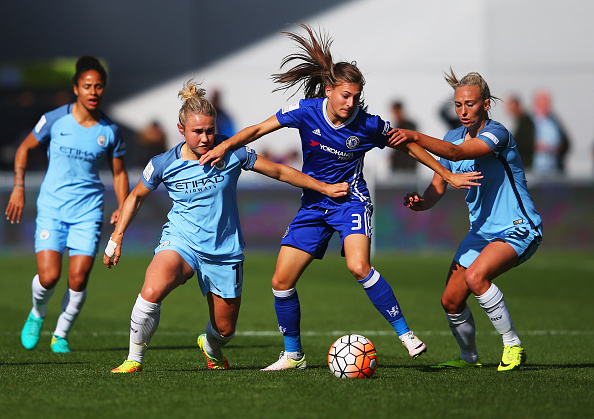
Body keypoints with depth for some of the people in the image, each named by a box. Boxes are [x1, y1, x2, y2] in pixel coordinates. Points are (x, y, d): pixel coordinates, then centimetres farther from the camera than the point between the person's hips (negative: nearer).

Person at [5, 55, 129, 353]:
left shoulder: (109, 131, -1)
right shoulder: (55, 120, -5)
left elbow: (119, 172, 12)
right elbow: (25, 148, 9)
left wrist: (122, 208, -1)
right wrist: (18, 187, 1)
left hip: (88, 210, 1)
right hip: (52, 208, -1)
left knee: (78, 280, -8)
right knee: (49, 277, -13)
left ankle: (60, 335, 16)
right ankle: (37, 314, 22)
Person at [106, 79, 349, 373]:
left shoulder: (231, 153, -10)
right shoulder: (163, 165, -9)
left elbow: (278, 171, 2)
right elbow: (137, 196, 10)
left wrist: (325, 188, 3)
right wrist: (117, 235, 6)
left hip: (225, 250, 2)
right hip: (181, 241, -2)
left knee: (225, 329, 9)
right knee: (152, 290, -33)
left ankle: (211, 346, 49)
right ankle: (134, 359, -14)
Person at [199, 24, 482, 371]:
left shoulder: (367, 125, -15)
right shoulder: (307, 111, -12)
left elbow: (409, 146, 0)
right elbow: (259, 130, -5)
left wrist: (449, 176, 2)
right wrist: (225, 146, -21)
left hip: (351, 201, -3)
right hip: (314, 203, 3)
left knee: (359, 267, -31)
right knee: (282, 281, -3)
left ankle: (406, 334, -18)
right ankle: (293, 355, 16)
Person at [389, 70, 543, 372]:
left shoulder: (496, 134, -19)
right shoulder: (453, 138, 6)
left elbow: (457, 153, -36)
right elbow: (438, 186, 2)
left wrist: (415, 137, -47)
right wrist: (421, 202, -20)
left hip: (518, 230, -8)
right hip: (481, 231, 8)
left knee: (475, 276, -31)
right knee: (451, 301, 3)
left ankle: (513, 346, -18)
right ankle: (469, 357, 29)